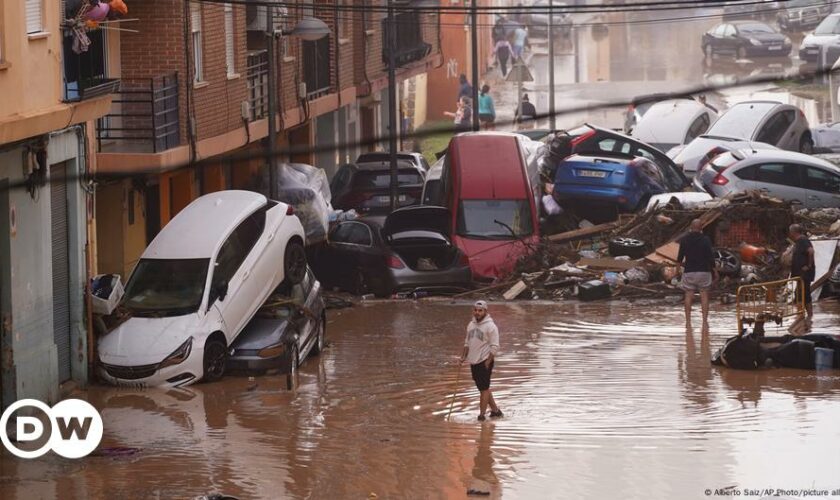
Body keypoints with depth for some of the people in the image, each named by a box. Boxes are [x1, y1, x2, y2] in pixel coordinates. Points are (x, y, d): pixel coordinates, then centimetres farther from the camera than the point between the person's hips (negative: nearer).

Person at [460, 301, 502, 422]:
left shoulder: (490, 326, -11)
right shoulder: (471, 325, 12)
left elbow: (494, 346, -13)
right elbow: (467, 342, 21)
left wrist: (488, 361, -17)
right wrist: (464, 356, 9)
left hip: (485, 362, -8)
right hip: (474, 362, 8)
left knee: (484, 388, -5)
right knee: (483, 388, 13)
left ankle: (482, 415, -3)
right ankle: (495, 410, 23)